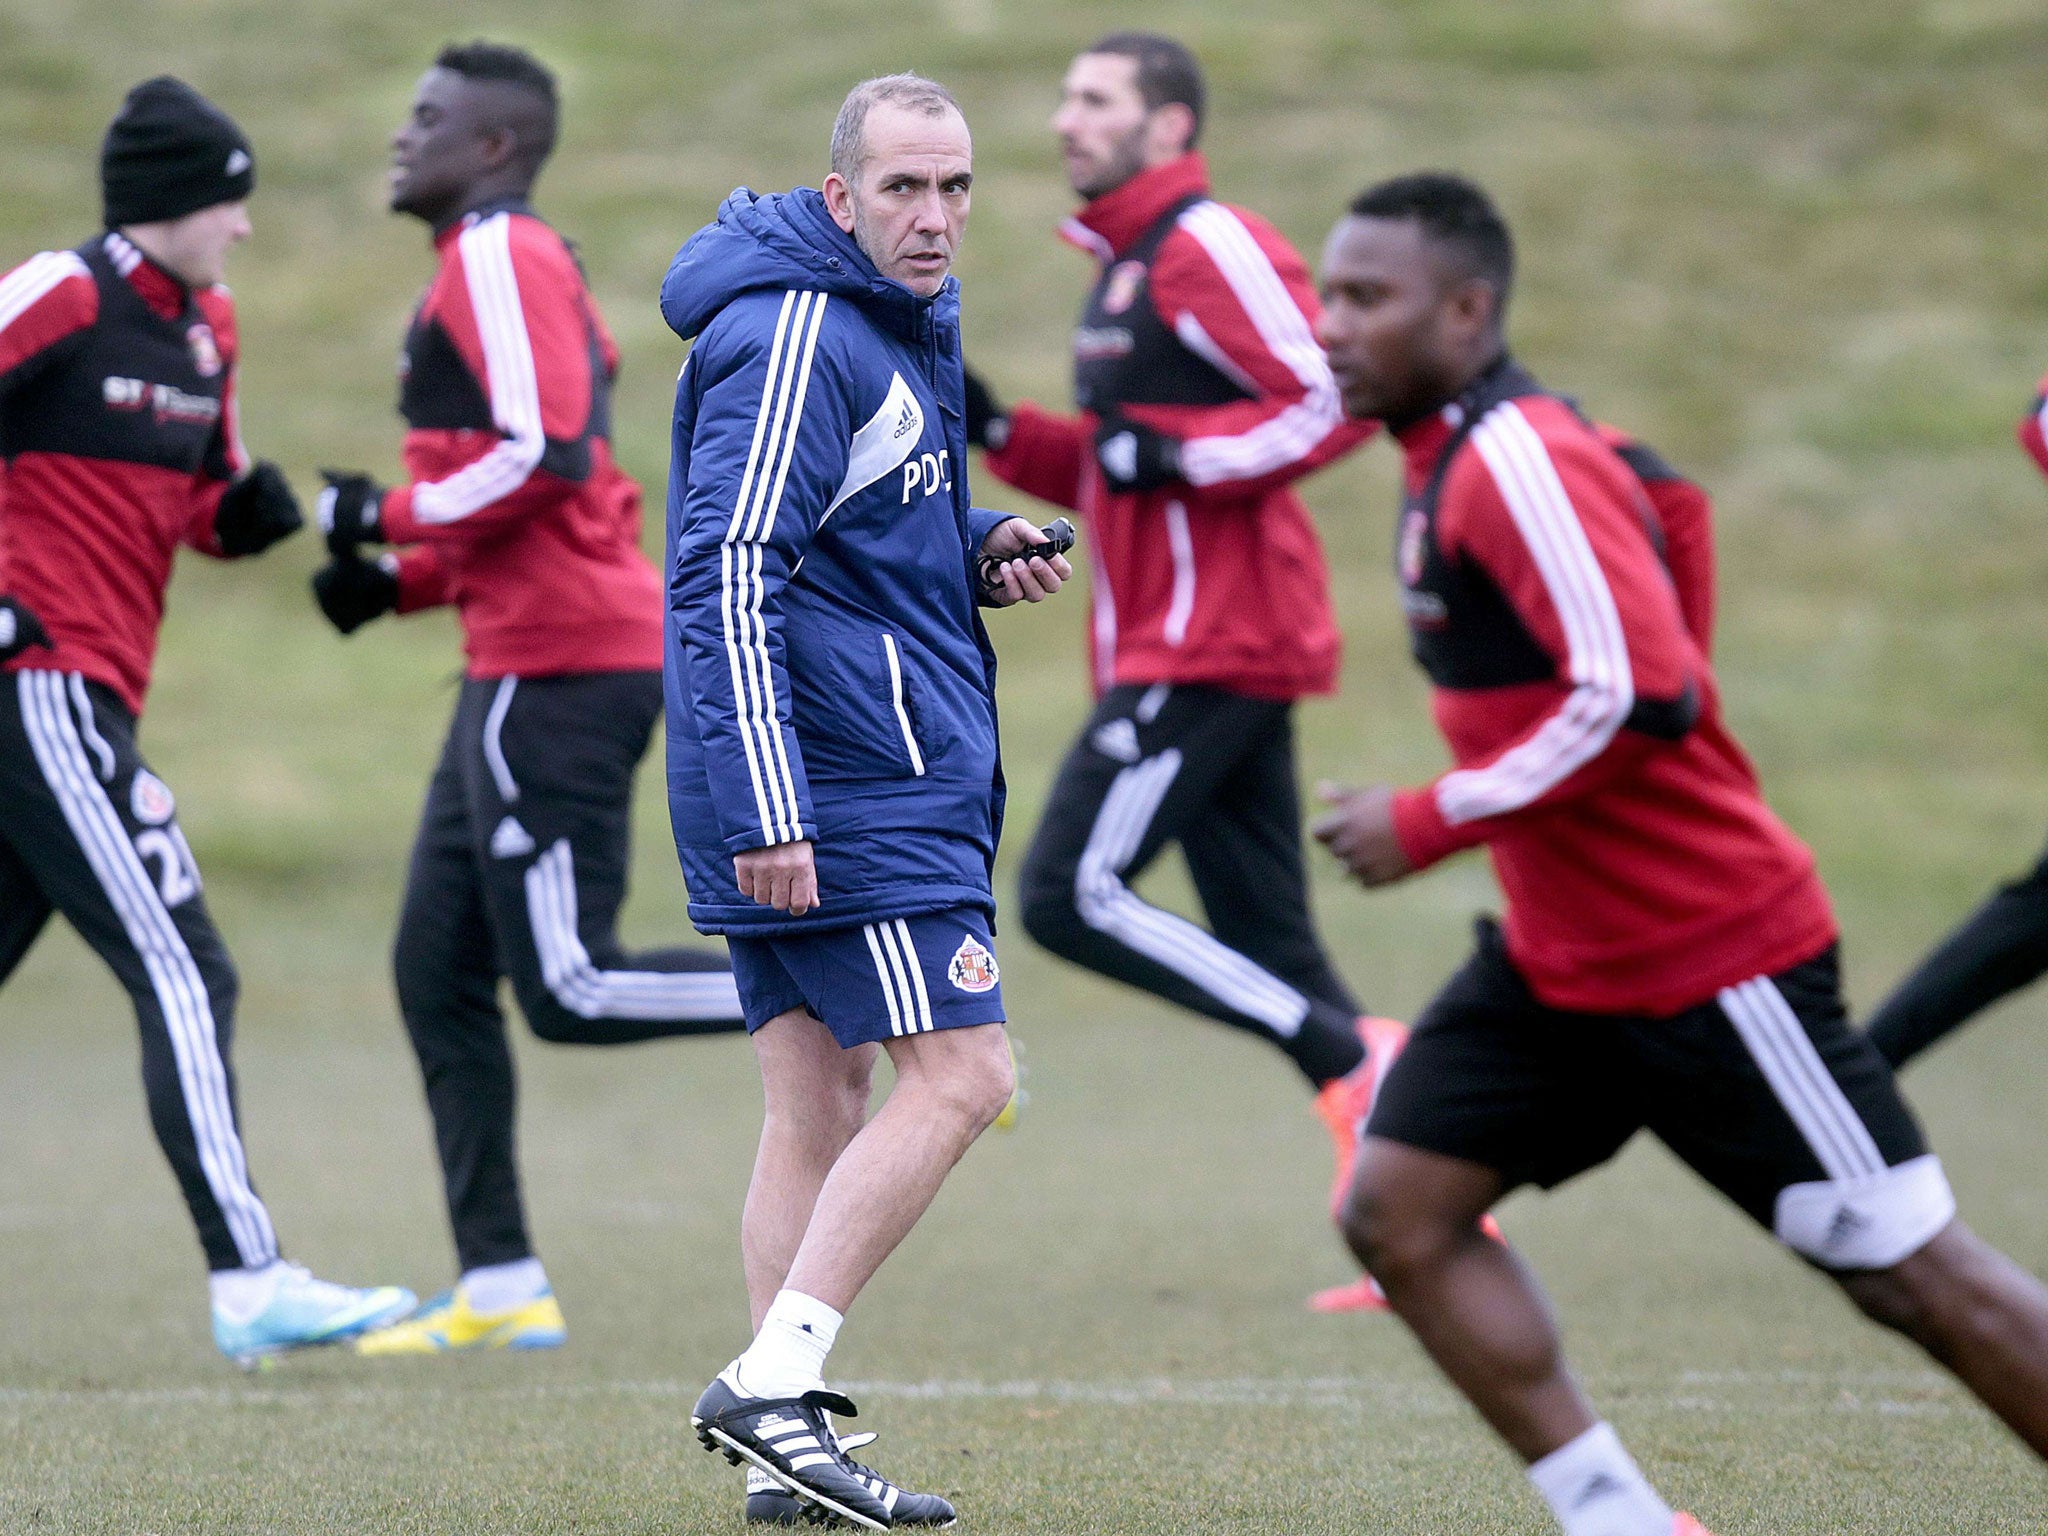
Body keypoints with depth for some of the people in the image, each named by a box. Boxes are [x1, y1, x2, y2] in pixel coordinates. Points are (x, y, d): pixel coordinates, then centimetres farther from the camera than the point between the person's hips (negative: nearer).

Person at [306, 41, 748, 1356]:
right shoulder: (513, 266, 22)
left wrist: (389, 518, -10)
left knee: (569, 990, -12)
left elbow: (544, 456, -22)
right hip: (533, 662, 10)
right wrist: (399, 583, 15)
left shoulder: (498, 258, -10)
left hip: (559, 668, -10)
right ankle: (500, 1288, 10)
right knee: (440, 976, 10)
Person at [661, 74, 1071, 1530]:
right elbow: (730, 578, -21)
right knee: (963, 1074, -10)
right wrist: (767, 808, -25)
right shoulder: (798, 336, -15)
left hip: (788, 797, 10)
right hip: (854, 778, -10)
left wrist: (982, 547, 10)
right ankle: (775, 1381, -13)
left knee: (819, 1106, 9)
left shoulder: (900, 321, 17)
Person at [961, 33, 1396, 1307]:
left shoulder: (1210, 248, -11)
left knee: (1072, 895, -13)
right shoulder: (1124, 267, 20)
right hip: (1180, 644, 10)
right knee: (1266, 942, 7)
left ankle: (1353, 1059, -12)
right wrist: (999, 432, 13)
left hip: (1215, 643, -10)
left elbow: (1336, 400, -18)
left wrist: (1175, 453, -20)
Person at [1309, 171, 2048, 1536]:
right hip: (1559, 962, 10)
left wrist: (1428, 824, -21)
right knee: (1399, 1209, -2)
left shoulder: (1520, 462, -19)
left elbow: (1635, 700, -28)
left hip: (1710, 952, -10)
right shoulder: (1448, 462, 10)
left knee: (1915, 1273, -4)